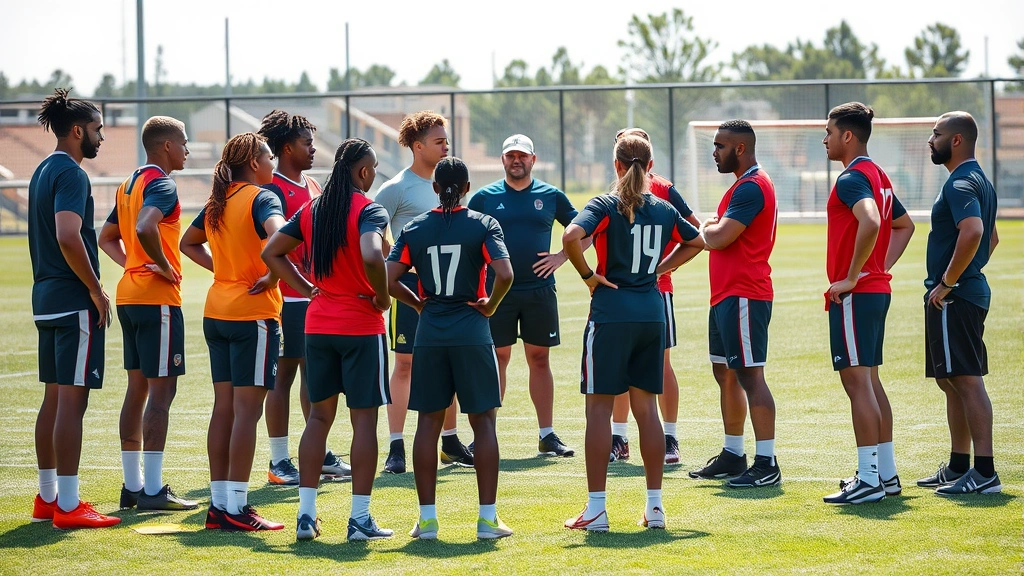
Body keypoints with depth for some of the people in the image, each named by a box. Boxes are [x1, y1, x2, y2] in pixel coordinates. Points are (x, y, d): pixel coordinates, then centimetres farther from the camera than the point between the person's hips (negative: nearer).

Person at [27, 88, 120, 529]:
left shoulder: (43, 171, 16)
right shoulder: (71, 174, -14)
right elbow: (68, 237, -25)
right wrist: (96, 291, -16)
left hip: (46, 297, 10)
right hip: (73, 301, -10)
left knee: (54, 398, 14)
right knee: (72, 399, -8)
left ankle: (48, 497, 19)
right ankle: (67, 505, -9)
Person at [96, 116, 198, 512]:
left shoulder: (129, 185, 16)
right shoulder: (161, 185, -13)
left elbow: (107, 237, 24)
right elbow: (145, 227, -32)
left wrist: (132, 264, 11)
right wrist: (165, 267, -18)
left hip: (129, 295, 9)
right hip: (157, 299, -9)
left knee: (137, 388, 12)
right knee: (161, 390, -7)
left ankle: (132, 485, 14)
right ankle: (153, 491, -9)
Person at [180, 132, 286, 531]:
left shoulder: (217, 202, 12)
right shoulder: (261, 198, -11)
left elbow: (188, 244, 25)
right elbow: (278, 234, -31)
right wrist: (272, 277, -18)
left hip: (217, 313, 8)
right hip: (253, 314, -8)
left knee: (224, 408, 10)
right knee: (247, 411, -5)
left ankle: (219, 504, 11)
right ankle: (236, 507, -7)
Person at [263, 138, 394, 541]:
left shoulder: (311, 210, 8)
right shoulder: (369, 211, -12)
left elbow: (271, 253, 10)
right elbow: (371, 256, -31)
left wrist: (307, 289, 10)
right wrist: (382, 297, -15)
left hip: (318, 325, 6)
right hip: (362, 327, -6)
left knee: (319, 416, 12)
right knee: (364, 418, 1)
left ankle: (306, 514, 9)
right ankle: (360, 519, 1)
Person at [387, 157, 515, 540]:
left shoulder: (414, 229, 3)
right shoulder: (483, 225, -4)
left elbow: (389, 281, -4)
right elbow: (504, 274, -17)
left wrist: (418, 303, 12)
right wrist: (491, 304, 0)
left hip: (430, 335, 2)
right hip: (472, 334, -2)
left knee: (428, 422, 8)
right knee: (483, 422, 4)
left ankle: (427, 518, 7)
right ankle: (487, 518, 2)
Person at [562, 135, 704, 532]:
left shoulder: (606, 206, -7)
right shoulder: (662, 209, 8)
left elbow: (571, 237, -24)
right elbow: (697, 241, 25)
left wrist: (588, 276, -11)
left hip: (611, 309, -5)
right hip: (652, 312, 5)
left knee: (599, 406, 0)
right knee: (646, 407, 10)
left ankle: (596, 509, -2)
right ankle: (654, 506, 11)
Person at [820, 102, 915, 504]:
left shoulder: (852, 178, -15)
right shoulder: (878, 175, 16)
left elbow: (870, 222, -33)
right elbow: (904, 225, 28)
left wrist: (852, 277, -25)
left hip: (854, 294, -10)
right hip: (877, 289, 10)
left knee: (858, 382, -9)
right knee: (870, 382, 14)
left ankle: (869, 479, -10)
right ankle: (887, 473, 18)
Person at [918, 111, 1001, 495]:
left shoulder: (961, 184, -16)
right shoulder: (978, 181, 18)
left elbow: (973, 231, -32)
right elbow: (991, 237, 29)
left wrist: (947, 282, -24)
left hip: (954, 297, -11)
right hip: (969, 290, 11)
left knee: (967, 380, -11)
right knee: (951, 381, 17)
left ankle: (984, 473, -12)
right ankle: (958, 467, 24)